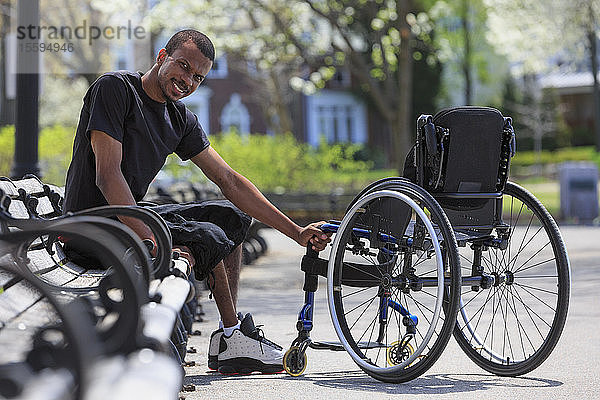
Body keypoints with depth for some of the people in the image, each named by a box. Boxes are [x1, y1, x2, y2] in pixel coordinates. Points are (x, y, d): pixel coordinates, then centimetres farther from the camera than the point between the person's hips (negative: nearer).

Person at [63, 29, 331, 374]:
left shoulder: (181, 119, 9)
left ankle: (229, 340, 3)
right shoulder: (115, 88, -14)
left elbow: (229, 181, 10)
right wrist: (153, 244, -33)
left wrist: (297, 232, 4)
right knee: (208, 239, -21)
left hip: (134, 215, 9)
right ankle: (233, 337, 1)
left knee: (232, 217, 8)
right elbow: (107, 176, -24)